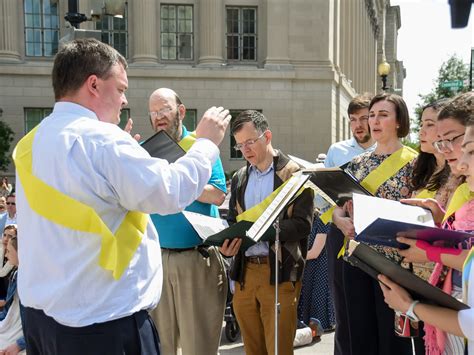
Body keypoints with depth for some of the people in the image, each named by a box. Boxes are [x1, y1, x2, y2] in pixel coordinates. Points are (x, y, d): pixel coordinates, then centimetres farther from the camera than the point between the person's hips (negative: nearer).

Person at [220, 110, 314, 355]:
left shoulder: (294, 174, -3)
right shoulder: (239, 178, 15)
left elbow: (302, 224, -11)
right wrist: (228, 242, -4)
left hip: (280, 273, -5)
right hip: (244, 272, 5)